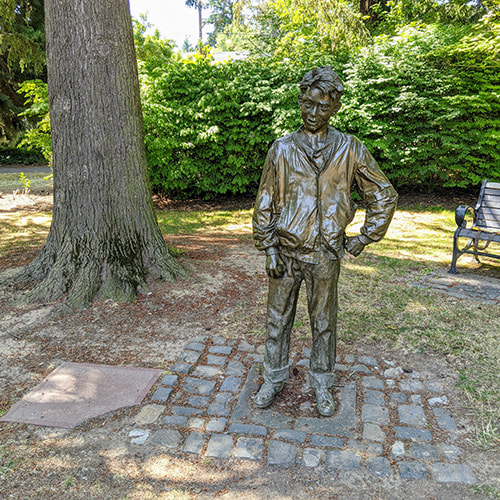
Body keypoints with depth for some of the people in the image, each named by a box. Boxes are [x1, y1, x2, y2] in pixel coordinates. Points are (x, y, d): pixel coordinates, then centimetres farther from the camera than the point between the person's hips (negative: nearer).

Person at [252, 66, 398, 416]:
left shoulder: (350, 150, 0)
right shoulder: (282, 150, 1)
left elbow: (384, 196, 8)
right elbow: (265, 203, 3)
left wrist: (365, 238, 2)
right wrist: (269, 249, -3)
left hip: (326, 255, 0)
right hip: (286, 252, 1)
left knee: (324, 322, 12)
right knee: (278, 319, 11)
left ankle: (322, 385, 32)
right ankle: (274, 379, 31)